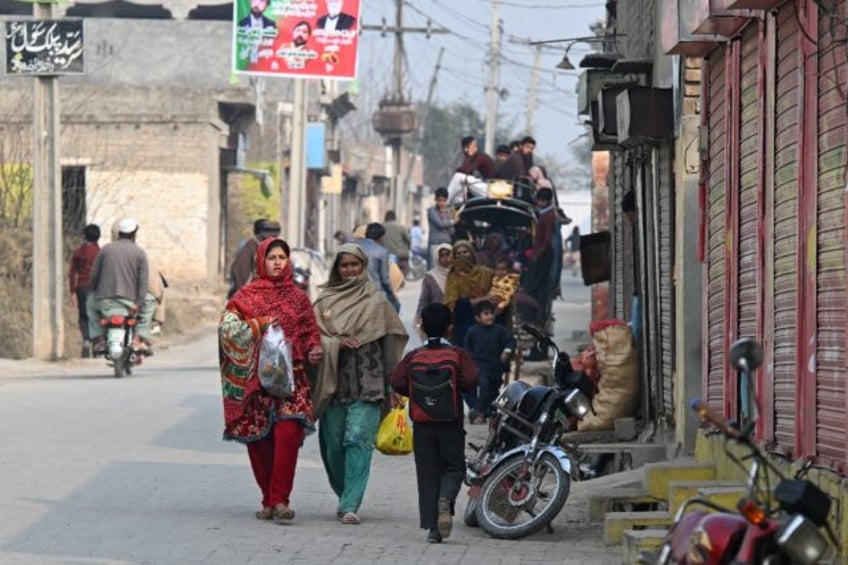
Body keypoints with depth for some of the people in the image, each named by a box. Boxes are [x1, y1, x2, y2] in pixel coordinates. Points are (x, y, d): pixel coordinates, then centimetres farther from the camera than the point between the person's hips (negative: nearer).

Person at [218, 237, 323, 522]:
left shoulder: (298, 297, 11)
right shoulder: (247, 295, 6)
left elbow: (310, 330, 18)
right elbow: (226, 327, -2)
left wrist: (314, 349, -2)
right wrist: (258, 325, -13)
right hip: (256, 378, 0)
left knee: (288, 433, -17)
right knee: (258, 441, 2)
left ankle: (280, 499, -17)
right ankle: (268, 499, 16)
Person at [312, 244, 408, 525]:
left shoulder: (376, 302, 6)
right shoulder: (325, 301, 10)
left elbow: (391, 342, 6)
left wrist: (394, 386, 2)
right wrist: (337, 343, -14)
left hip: (366, 383, -3)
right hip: (333, 382, 3)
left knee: (358, 441, -14)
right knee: (333, 446, 6)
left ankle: (350, 505, -16)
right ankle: (346, 497, 26)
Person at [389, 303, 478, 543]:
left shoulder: (413, 357, 2)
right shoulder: (458, 355, -2)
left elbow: (397, 382, -10)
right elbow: (470, 380, -15)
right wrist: (455, 387, 5)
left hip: (422, 424, 1)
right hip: (451, 422, -1)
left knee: (427, 471, 5)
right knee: (454, 466, 9)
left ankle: (432, 526, 0)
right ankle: (445, 499, -23)